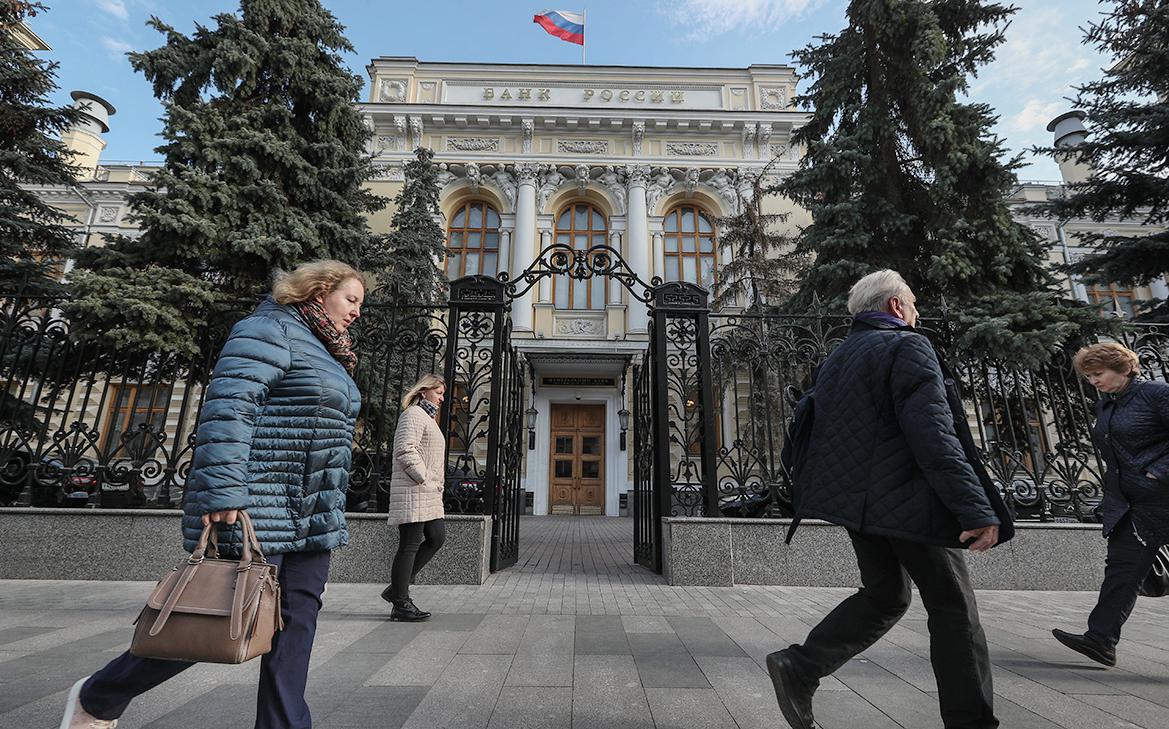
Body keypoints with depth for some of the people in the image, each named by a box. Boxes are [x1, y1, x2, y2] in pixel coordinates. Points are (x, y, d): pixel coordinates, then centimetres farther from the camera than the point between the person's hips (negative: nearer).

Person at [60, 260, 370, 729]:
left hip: (311, 517, 9)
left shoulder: (327, 355, 20)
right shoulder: (271, 330, -8)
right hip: (255, 509, -9)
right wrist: (222, 492, -26)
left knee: (297, 617, 8)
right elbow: (226, 409, -19)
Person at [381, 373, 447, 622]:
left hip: (427, 492, 11)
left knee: (437, 537, 10)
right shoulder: (414, 414, -9)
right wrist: (425, 478, -17)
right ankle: (400, 604, 8)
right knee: (410, 544, -4)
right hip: (413, 491, -11)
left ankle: (397, 588, 19)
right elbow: (406, 451, -21)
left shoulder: (426, 417, 23)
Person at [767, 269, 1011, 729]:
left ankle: (799, 668, 8)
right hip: (907, 501, -8)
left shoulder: (836, 358, 16)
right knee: (952, 606, 8)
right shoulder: (906, 347, -9)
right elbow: (933, 435, -20)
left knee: (883, 596, 17)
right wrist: (977, 509, -21)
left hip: (857, 501, 8)